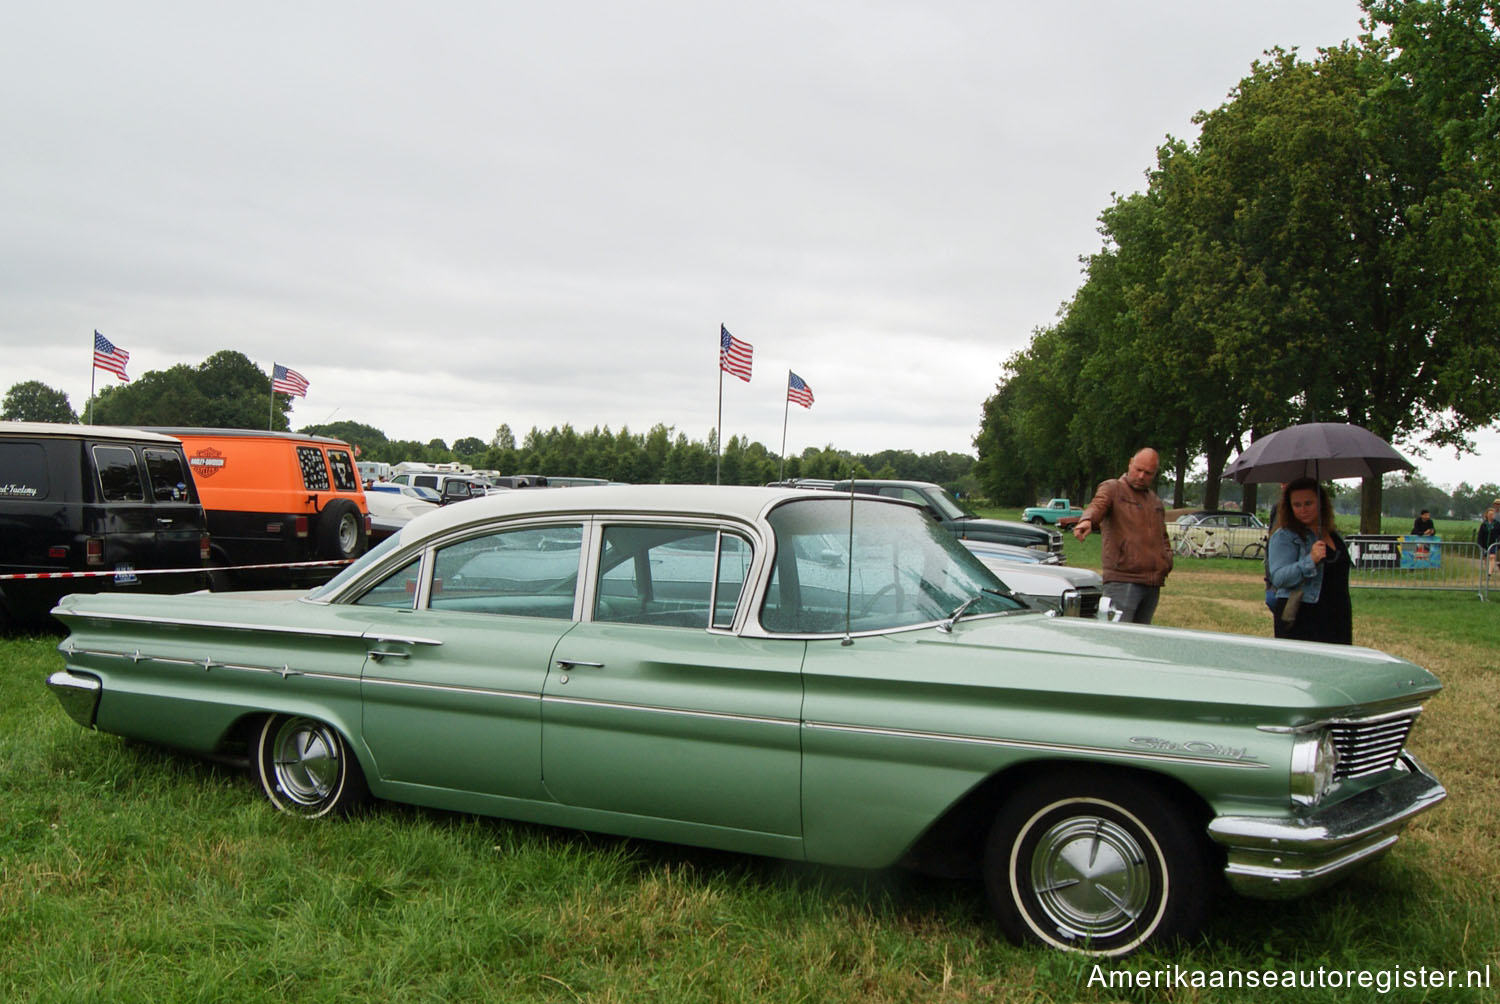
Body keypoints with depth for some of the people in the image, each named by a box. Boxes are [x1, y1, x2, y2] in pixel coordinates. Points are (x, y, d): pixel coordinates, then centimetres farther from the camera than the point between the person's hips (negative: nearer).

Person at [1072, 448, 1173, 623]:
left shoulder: (1156, 502, 24)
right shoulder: (1112, 488, 1)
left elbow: (1163, 538, 34)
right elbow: (1097, 505, -21)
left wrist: (1167, 560, 14)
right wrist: (1087, 520, -44)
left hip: (1153, 583, 7)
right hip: (1122, 580, -7)